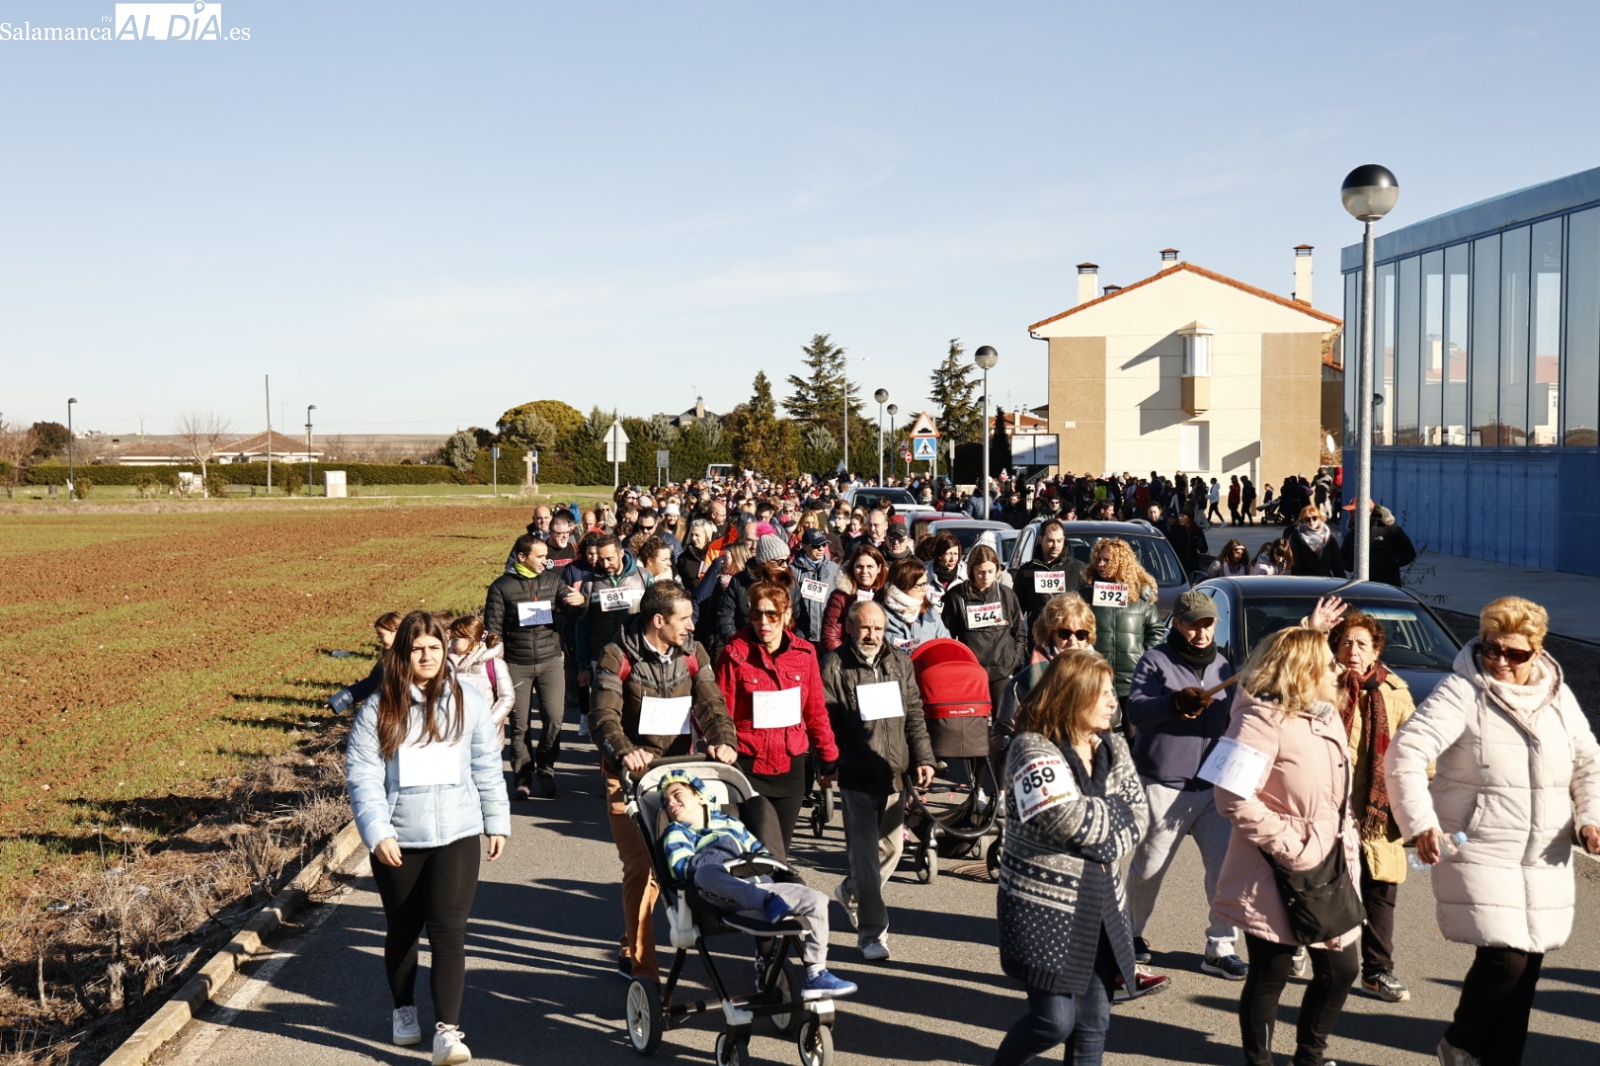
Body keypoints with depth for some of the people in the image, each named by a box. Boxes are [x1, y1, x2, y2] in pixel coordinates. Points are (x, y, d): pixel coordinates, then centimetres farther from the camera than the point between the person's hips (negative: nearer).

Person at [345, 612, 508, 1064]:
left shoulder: (467, 702, 1)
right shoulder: (378, 709, -3)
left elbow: (487, 768, 7)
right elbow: (361, 775, -7)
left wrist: (497, 822, 9)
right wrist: (377, 833, -16)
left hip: (457, 836, 0)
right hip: (397, 841, 1)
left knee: (449, 930, -9)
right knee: (402, 930, 16)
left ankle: (447, 1029, -7)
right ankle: (404, 1010, 37)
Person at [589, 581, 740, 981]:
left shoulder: (693, 655, 4)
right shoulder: (617, 657, -9)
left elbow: (710, 704, -8)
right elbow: (604, 716, -19)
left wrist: (724, 740, -29)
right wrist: (624, 752, -39)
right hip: (630, 775, -4)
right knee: (640, 867, -7)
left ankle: (631, 949, 30)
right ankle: (642, 966, 3)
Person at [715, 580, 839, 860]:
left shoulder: (804, 652, 2)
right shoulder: (734, 654, -8)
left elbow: (816, 711, 11)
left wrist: (828, 758, 13)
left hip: (790, 766, 4)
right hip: (748, 766, -4)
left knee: (780, 849, 12)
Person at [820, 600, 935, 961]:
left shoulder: (900, 662, 11)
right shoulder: (834, 665, -5)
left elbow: (914, 715, 13)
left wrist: (922, 758, 8)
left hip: (893, 772, 5)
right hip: (856, 774, -5)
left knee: (892, 845, 14)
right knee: (865, 852, -4)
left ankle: (852, 892, 40)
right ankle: (872, 931, 4)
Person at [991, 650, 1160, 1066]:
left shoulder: (1112, 746, 8)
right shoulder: (1033, 748, -14)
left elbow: (1139, 815, 2)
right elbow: (1065, 819, -25)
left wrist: (1102, 846, -15)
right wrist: (1115, 809, -8)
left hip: (1102, 903, 6)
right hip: (1044, 905, -6)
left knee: (1094, 1022, 9)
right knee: (1054, 1020, -4)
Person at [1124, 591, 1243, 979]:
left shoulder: (1222, 665, 12)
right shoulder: (1156, 660, -5)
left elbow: (1231, 719, 21)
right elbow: (1135, 710, -18)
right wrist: (1176, 701, -33)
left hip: (1212, 786, 5)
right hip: (1164, 785, -4)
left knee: (1226, 865, -4)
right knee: (1149, 866, 8)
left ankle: (1221, 948, 6)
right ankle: (1131, 932, 29)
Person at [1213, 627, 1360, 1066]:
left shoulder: (1326, 717, 11)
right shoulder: (1262, 719, -18)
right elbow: (1233, 798, -26)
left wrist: (1345, 840, 10)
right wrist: (1285, 843, -22)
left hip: (1330, 869, 8)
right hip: (1278, 877, -8)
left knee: (1341, 968, 13)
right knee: (1270, 977, 4)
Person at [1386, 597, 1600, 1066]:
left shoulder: (1559, 696, 8)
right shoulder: (1462, 693, -11)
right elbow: (1404, 753, -17)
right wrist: (1420, 824, -24)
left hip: (1546, 860, 6)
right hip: (1480, 855, -6)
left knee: (1527, 965, 8)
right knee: (1504, 957, -13)